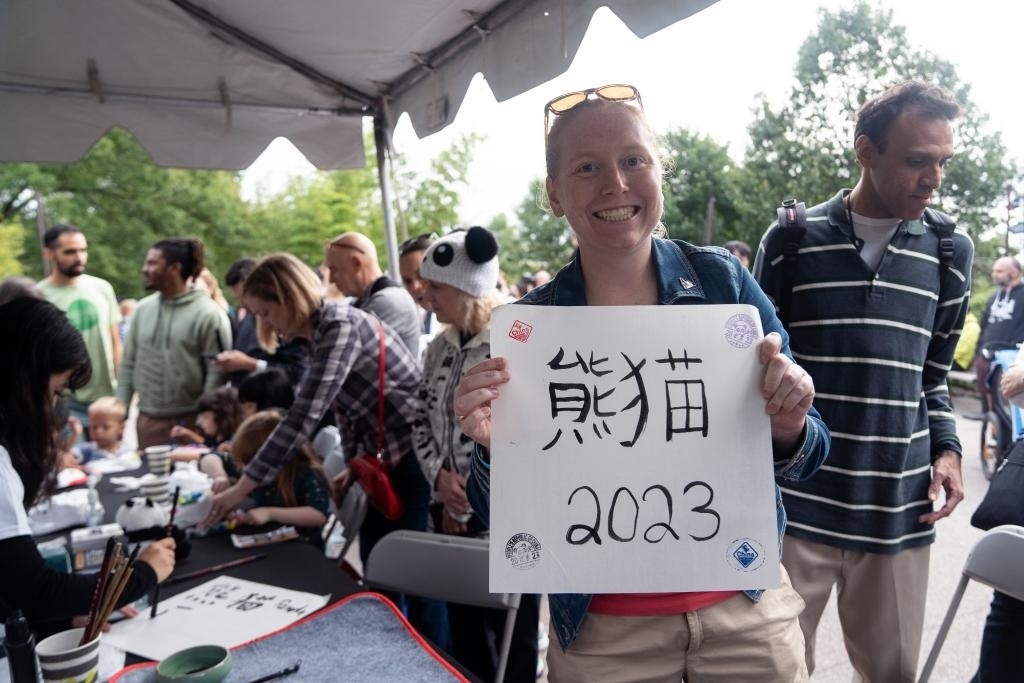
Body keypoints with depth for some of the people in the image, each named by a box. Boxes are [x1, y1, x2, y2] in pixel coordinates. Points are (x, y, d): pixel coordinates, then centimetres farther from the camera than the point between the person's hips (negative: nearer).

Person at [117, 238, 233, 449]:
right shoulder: (142, 309, 9)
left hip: (190, 422, -5)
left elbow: (217, 372, -12)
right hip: (147, 421, 5)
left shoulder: (208, 314, -10)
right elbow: (128, 364, 12)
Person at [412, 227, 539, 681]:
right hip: (453, 517, 6)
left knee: (512, 642, 9)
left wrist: (467, 504, -13)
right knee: (464, 635, 18)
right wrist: (439, 476, -8)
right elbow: (422, 422, 11)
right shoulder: (440, 348, 6)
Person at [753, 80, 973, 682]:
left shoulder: (952, 250, 7)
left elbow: (934, 373, 17)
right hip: (796, 502, -2)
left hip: (900, 510, 3)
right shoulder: (792, 240, -2)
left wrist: (947, 449, 3)